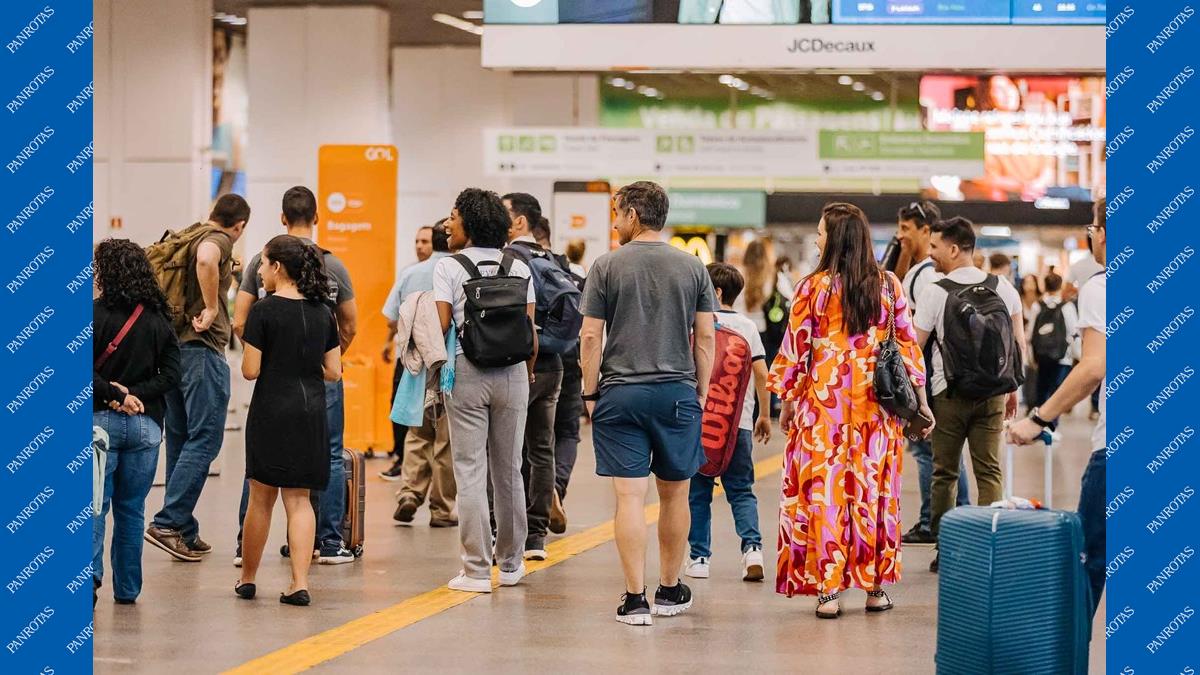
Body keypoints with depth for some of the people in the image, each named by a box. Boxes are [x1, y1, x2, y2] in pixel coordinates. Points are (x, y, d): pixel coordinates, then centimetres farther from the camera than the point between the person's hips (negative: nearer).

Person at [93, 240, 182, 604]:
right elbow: (171, 375, 0)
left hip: (100, 420, -3)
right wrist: (133, 394, -6)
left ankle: (90, 570, -19)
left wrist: (113, 394, -8)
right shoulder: (159, 319, 4)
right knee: (132, 509, 11)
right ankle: (127, 589, 15)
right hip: (145, 423, 3)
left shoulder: (94, 314, -8)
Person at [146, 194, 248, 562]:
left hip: (172, 347, 9)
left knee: (181, 441, 12)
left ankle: (185, 532, 15)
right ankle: (167, 523, -14)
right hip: (202, 348, -9)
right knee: (205, 439, -7)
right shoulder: (220, 242, -9)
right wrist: (212, 308, -23)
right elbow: (205, 260, -32)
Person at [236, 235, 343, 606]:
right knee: (298, 499, 8)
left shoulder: (264, 311, -11)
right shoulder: (322, 312, 4)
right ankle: (300, 583, -3)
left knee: (261, 498, 9)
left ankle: (247, 578, 22)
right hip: (311, 412, 4)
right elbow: (333, 371, 5)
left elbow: (250, 370, -12)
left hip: (271, 411, -4)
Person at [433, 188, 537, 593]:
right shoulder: (518, 269, 5)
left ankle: (477, 571, -2)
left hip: (467, 373, -3)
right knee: (509, 471, 13)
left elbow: (441, 326, -9)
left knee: (470, 472, 0)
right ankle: (511, 564, 23)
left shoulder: (449, 268, -5)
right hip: (512, 375, 3)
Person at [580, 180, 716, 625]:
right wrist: (700, 393, 12)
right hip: (677, 393, 2)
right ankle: (670, 591, 23)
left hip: (620, 393, -2)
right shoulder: (692, 267, 5)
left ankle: (635, 599, -5)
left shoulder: (607, 267, -1)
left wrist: (590, 394, 5)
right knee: (674, 493, 13)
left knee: (630, 496, -3)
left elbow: (590, 336, -3)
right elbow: (705, 337, 5)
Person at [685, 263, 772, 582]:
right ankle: (752, 548, -11)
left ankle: (699, 558, 7)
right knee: (741, 490, 8)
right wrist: (764, 415, 11)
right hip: (739, 421, 2)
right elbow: (761, 373, 2)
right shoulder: (747, 326, 5)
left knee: (699, 492, 7)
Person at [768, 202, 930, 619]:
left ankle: (827, 589, -3)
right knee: (873, 489, 10)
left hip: (825, 402, -3)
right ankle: (876, 586, 14)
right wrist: (920, 401, 12)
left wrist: (787, 402, 9)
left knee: (823, 490, 0)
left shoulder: (814, 287, -5)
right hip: (878, 406, 3)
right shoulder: (889, 285, 4)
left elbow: (795, 349, -2)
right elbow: (908, 345, 6)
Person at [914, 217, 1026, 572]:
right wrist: (1012, 387, 17)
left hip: (949, 393, -3)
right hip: (992, 393, 3)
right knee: (989, 473, 4)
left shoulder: (934, 293, -10)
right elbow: (1019, 345, 6)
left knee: (945, 474, 7)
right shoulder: (1004, 288, 2)